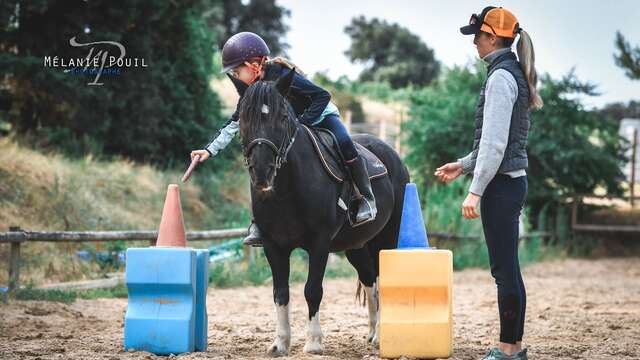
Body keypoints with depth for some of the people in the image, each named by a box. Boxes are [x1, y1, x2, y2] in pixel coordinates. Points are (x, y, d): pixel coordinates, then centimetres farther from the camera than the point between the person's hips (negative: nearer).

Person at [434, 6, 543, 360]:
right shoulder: (513, 74, 15)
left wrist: (475, 190, -20)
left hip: (501, 184, -10)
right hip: (513, 180, 10)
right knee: (508, 268, 13)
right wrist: (463, 165, 23)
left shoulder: (500, 78, -15)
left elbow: (495, 142, -20)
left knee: (504, 269, -5)